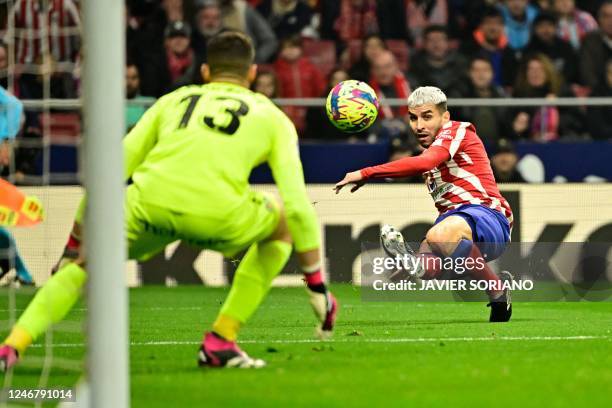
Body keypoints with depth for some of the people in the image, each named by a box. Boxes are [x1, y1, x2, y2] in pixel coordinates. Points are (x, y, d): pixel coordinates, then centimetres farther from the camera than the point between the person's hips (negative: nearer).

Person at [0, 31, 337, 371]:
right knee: (283, 226, 30)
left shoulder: (172, 100, 30)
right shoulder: (271, 116, 25)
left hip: (150, 206, 2)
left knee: (86, 262, 27)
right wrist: (317, 284, 25)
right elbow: (297, 204, 18)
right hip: (219, 216, -2)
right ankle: (220, 341, 20)